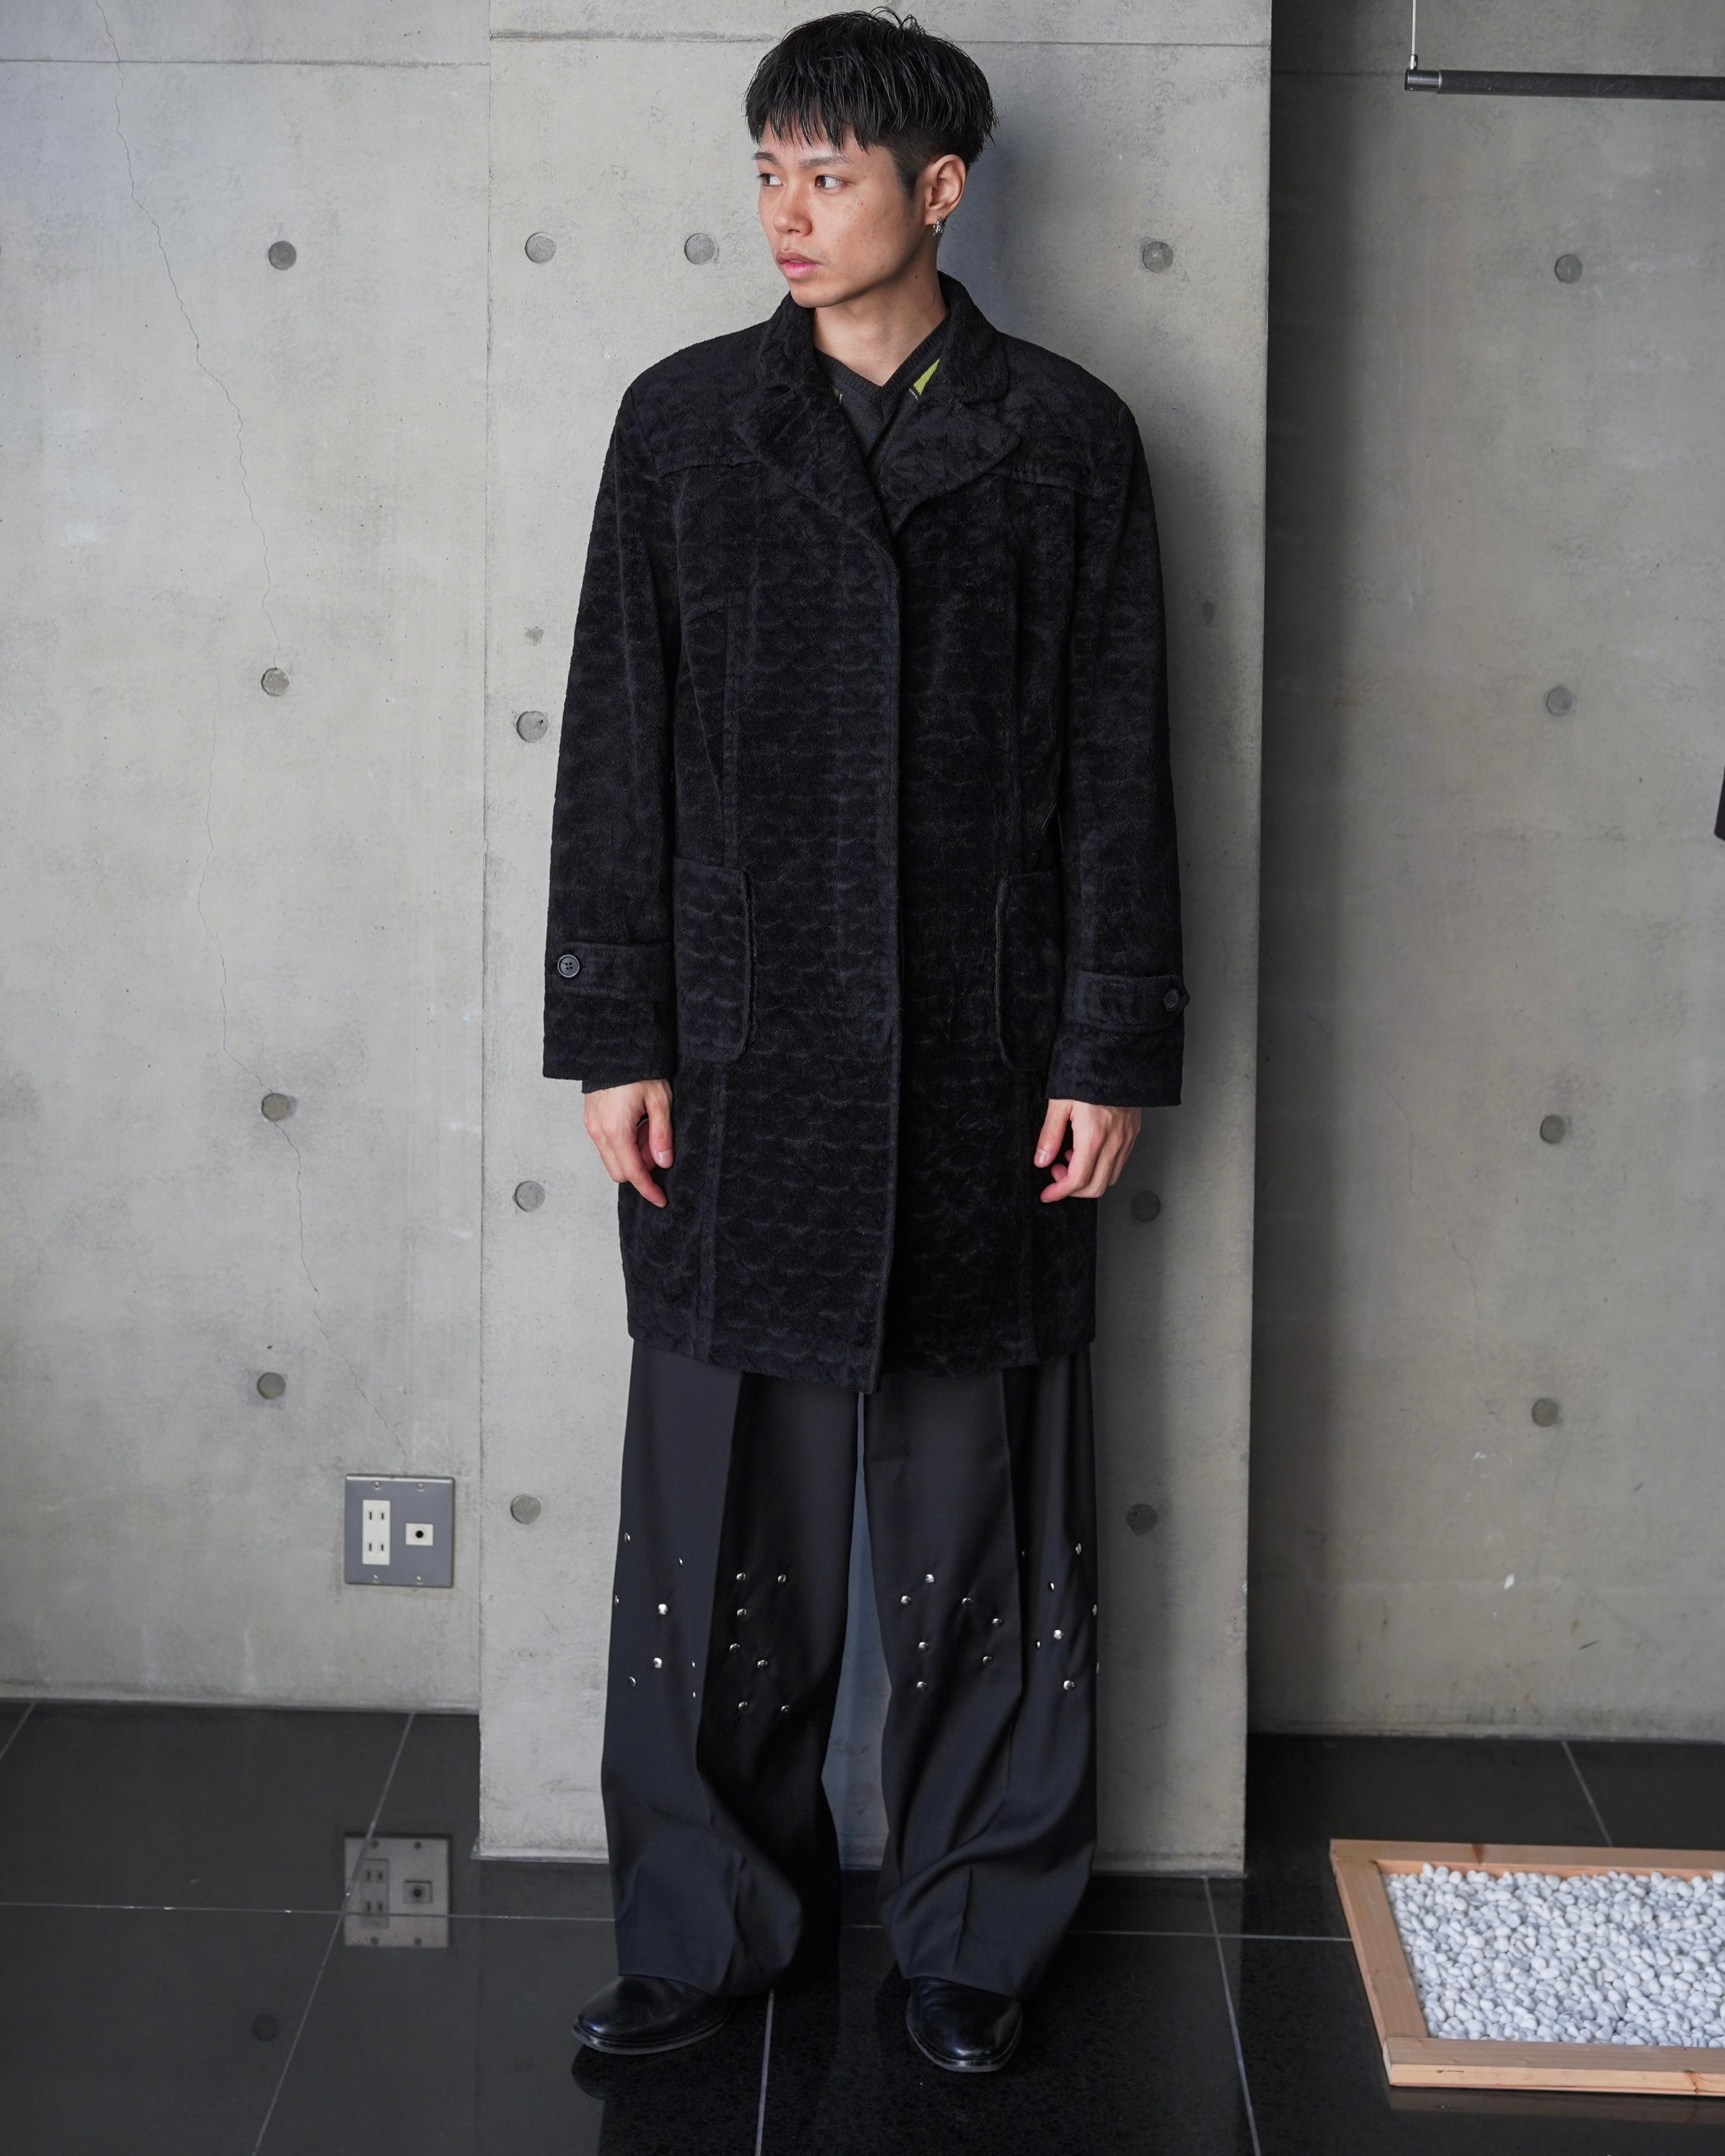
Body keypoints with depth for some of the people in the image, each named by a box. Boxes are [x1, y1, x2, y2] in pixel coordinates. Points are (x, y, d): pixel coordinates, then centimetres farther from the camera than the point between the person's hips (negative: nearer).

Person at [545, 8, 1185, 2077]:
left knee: (977, 1535, 7)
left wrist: (1114, 1050, -2)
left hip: (988, 1070, -1)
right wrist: (612, 1036, -1)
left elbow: (1120, 769, 3)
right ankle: (711, 1921, 22)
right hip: (739, 1066, 1)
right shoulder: (684, 423, 6)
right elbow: (617, 747, 5)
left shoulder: (1065, 439, 4)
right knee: (723, 1523, 6)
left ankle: (974, 1929, 23)